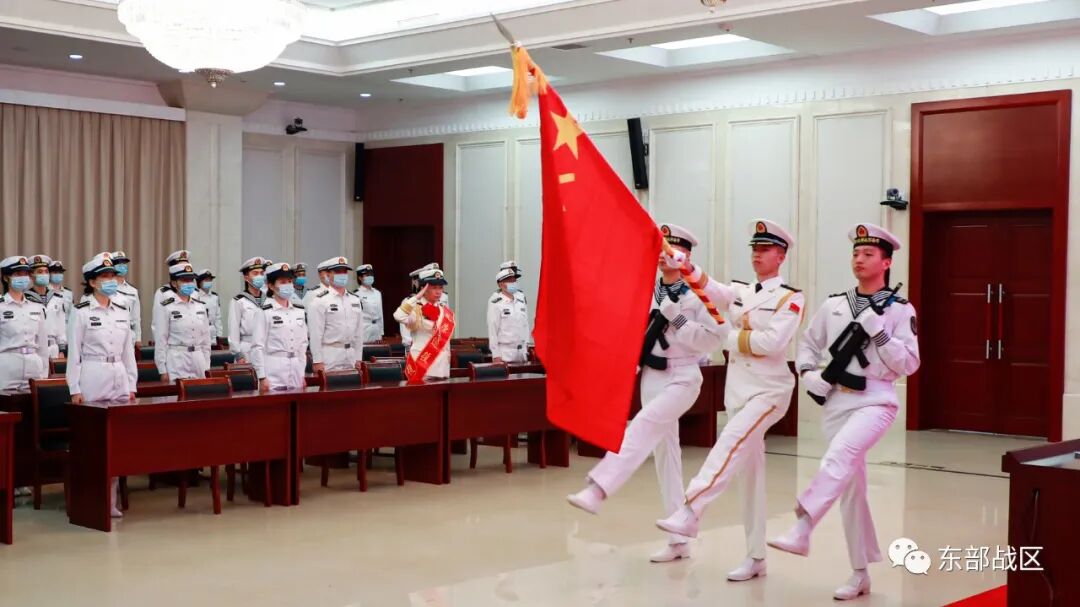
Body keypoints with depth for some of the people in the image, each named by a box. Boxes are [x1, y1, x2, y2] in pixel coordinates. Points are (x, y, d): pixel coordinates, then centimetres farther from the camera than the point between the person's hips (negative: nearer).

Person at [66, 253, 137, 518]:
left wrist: (131, 386, 10)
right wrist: (75, 389, -10)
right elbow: (74, 353, -5)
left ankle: (110, 499, 10)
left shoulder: (122, 311, 11)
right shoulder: (81, 312, -4)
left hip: (119, 379, 5)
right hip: (92, 379, -5)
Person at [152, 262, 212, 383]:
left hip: (198, 360, 5)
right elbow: (160, 341, -5)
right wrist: (163, 371, -8)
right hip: (176, 362, -5)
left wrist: (206, 366, 10)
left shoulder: (201, 306, 10)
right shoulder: (165, 307, -5)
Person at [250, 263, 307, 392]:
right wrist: (262, 377, -11)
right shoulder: (264, 312, -6)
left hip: (295, 371, 5)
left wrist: (302, 374, 12)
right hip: (273, 373, -5)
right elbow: (257, 346, -8)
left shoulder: (299, 311, 11)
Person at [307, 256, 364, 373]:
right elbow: (315, 334, -10)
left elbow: (359, 331, 14)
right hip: (329, 356, -6)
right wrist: (317, 361, -13)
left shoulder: (355, 299, 12)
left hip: (351, 355, 6)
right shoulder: (320, 301, -7)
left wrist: (358, 358, 10)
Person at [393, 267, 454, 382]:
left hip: (442, 369, 7)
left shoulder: (445, 311, 11)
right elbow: (399, 316, -32)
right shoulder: (416, 309, -10)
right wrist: (418, 296, -25)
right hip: (422, 370, -7)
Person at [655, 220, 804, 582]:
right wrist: (682, 266, -23)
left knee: (731, 443, -29)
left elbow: (772, 342, -19)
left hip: (769, 389, -6)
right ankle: (755, 558, 13)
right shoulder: (739, 293, 12)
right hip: (737, 389, 6)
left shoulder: (790, 298, -6)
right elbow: (708, 288, -6)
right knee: (749, 471, 7)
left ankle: (689, 513, -36)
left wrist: (735, 339, -6)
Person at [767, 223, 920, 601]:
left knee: (840, 456, -33)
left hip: (875, 401, -4)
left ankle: (801, 530, -38)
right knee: (850, 485, 8)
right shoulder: (833, 305, 9)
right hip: (836, 402, 5)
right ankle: (860, 574, 17)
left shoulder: (900, 310, -3)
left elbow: (909, 364, -7)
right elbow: (809, 343, 20)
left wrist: (878, 332, -17)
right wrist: (808, 374, 1)